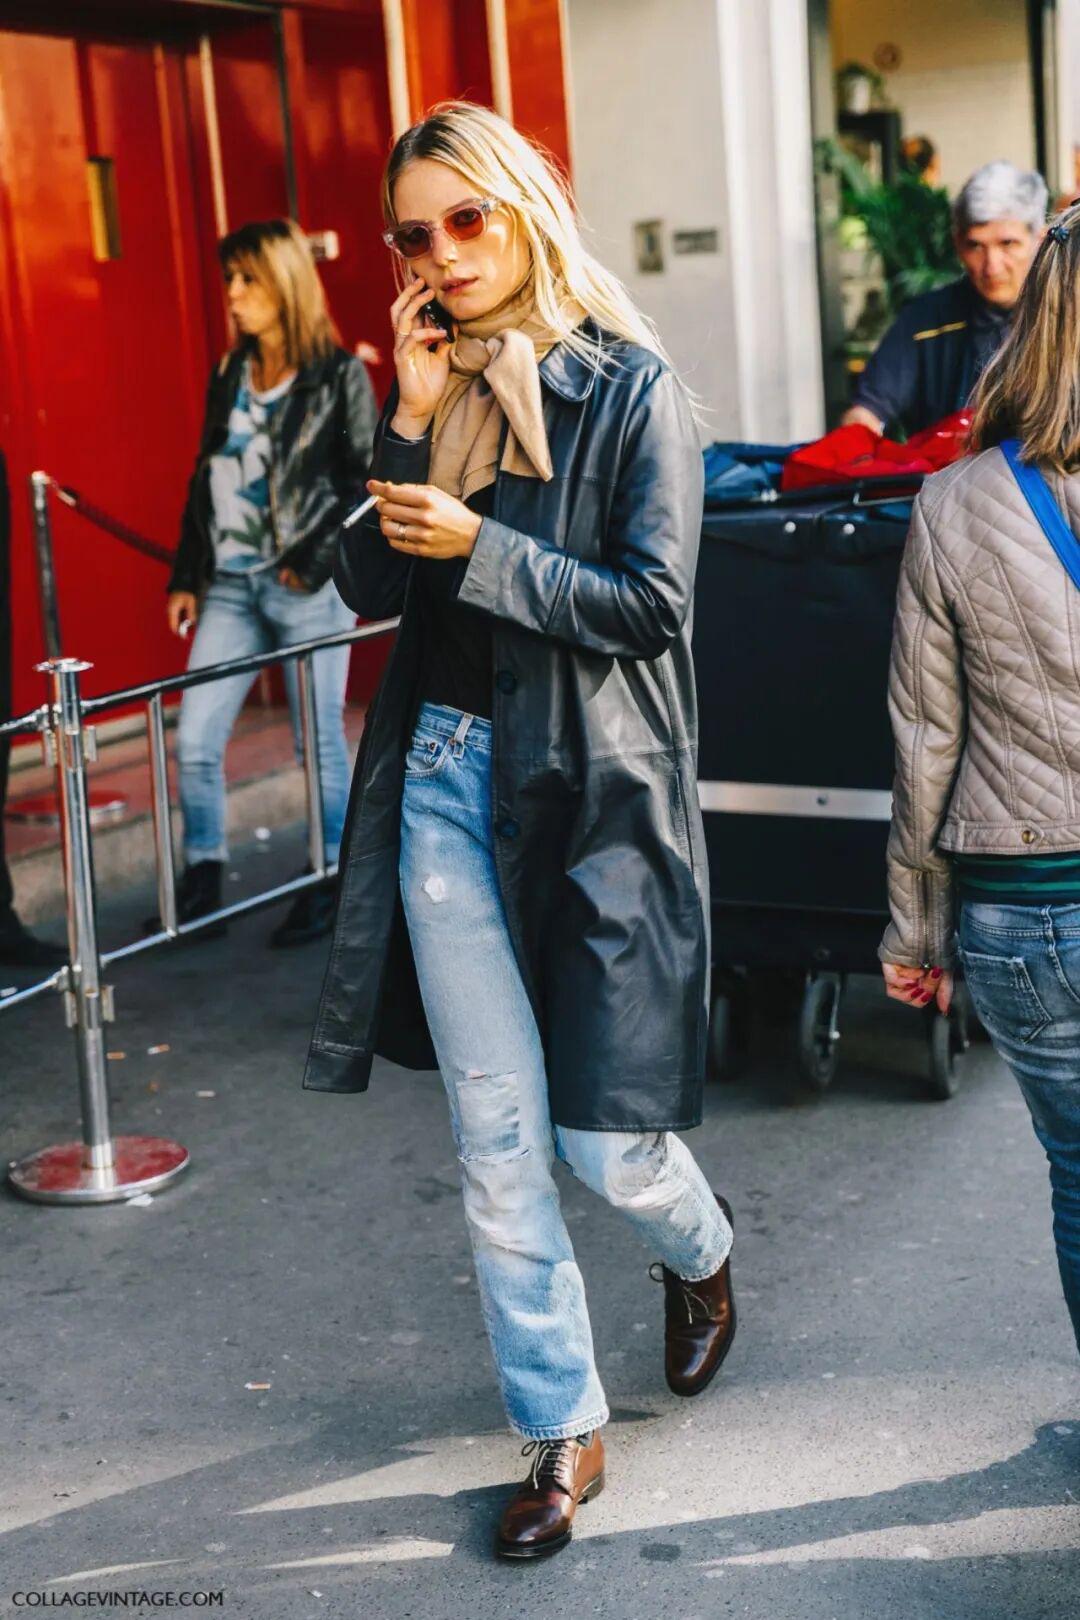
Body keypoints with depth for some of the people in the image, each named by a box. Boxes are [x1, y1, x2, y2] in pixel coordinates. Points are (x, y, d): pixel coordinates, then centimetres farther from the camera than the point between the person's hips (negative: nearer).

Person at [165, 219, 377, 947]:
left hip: (306, 586, -5)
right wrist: (188, 577, 13)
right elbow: (205, 480, 16)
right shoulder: (229, 377, 12)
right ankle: (202, 882, 14)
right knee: (194, 741, 2)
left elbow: (368, 484, -7)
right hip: (230, 583, 6)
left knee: (320, 741, 3)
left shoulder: (340, 376, -4)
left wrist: (314, 564, -13)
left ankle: (328, 886, 16)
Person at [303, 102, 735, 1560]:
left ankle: (701, 1255, 38)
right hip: (445, 777, 4)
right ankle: (564, 1431, 20)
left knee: (603, 1140, 2)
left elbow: (652, 603, -11)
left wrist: (480, 548, -18)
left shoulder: (630, 387, -5)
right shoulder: (435, 384, 9)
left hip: (589, 790, -4)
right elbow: (366, 588, 3)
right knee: (496, 1141, 5)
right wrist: (410, 424, -6)